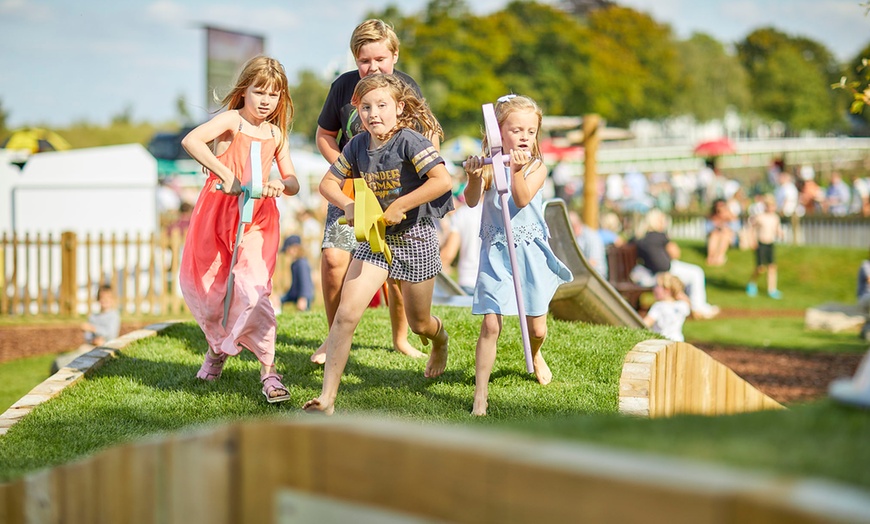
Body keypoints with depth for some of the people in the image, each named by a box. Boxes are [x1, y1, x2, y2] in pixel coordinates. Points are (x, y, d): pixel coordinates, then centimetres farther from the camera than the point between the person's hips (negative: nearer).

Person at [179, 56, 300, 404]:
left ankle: (268, 370, -10)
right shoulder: (232, 120, -7)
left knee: (253, 290, -14)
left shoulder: (276, 134, 10)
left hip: (257, 219, 2)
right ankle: (218, 347, 37)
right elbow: (191, 140, -25)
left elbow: (293, 183, 12)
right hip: (217, 214, -2)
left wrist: (281, 185, -12)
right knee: (199, 285, 9)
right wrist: (225, 175, -28)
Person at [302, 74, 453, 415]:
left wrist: (399, 207, -25)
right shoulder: (358, 146, -2)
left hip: (415, 237, -4)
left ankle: (440, 340, 54)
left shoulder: (409, 141, -19)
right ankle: (327, 397, -9)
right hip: (375, 237, 4)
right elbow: (328, 182, 10)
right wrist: (348, 206, -11)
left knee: (419, 324, 14)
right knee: (346, 314, -12)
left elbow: (443, 180, -30)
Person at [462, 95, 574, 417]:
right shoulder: (490, 167, -5)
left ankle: (535, 356, 46)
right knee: (491, 324, -11)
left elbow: (522, 200, -20)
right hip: (495, 253, -1)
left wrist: (517, 170, -34)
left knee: (536, 328, 9)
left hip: (529, 253, 2)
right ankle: (480, 395, -5)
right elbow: (472, 201, -20)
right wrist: (473, 178, -39)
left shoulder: (536, 167, -3)